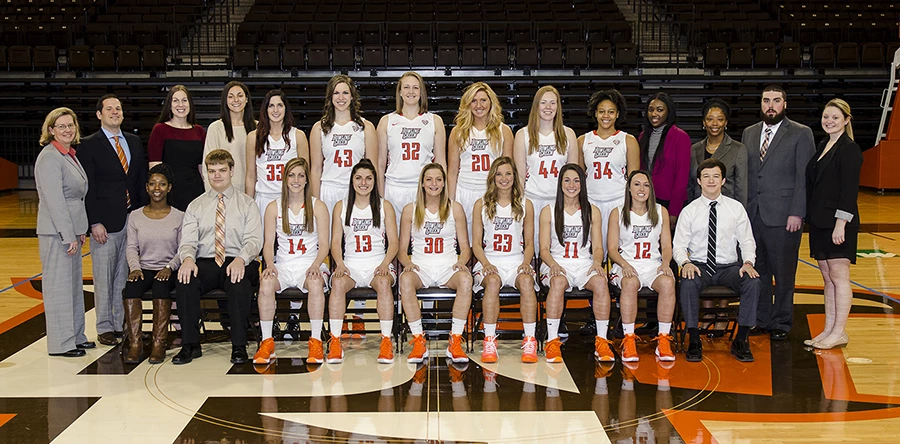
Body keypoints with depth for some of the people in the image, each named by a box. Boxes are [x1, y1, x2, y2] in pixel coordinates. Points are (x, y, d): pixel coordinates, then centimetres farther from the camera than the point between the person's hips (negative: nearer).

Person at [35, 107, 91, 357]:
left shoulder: (70, 155, 14)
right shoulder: (49, 158, -14)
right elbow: (54, 200, -19)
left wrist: (80, 231, 15)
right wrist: (68, 236, -20)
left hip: (71, 230, 9)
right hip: (56, 232, -9)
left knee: (74, 284, 15)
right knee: (58, 286, -3)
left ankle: (76, 336, 26)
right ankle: (60, 344, 4)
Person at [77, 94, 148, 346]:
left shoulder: (134, 142, 14)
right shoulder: (89, 145, -1)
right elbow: (88, 187, -6)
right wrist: (95, 223, -12)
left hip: (133, 219, 4)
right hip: (105, 221, -4)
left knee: (125, 275, 9)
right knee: (104, 277, 2)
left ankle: (123, 324, 17)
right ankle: (105, 328, 11)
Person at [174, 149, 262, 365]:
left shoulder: (247, 204, 12)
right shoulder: (195, 206, 18)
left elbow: (254, 239, 1)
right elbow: (187, 240, 7)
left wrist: (241, 259, -22)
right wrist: (188, 258, -19)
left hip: (236, 264, -2)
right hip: (204, 263, 2)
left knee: (239, 282, -36)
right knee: (184, 281, -30)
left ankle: (239, 346, -26)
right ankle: (190, 345, -17)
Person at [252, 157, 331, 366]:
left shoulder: (318, 207, 6)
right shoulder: (273, 207, 9)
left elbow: (324, 245, 2)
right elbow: (269, 244, 6)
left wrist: (316, 265, -16)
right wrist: (270, 264, -14)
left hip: (310, 264, -1)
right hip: (283, 265, 1)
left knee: (316, 283, -36)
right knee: (266, 283, -32)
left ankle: (316, 341, -27)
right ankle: (267, 342, -21)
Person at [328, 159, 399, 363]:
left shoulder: (385, 206, 11)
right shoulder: (341, 207, 13)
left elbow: (394, 243, 6)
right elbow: (336, 242, 8)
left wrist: (385, 264, -12)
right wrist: (340, 264, -11)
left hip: (378, 263, 0)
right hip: (350, 264, 1)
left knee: (384, 282, -35)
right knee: (338, 283, -33)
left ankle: (386, 342, -30)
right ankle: (335, 342, -28)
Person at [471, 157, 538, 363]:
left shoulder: (525, 205, 12)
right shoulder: (481, 204, 10)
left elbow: (529, 243, 12)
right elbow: (476, 243, 6)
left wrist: (526, 263, -8)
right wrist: (486, 264, -12)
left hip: (517, 261, 1)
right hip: (490, 261, -1)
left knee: (527, 281, -33)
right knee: (493, 282, -35)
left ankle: (530, 342, -32)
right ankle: (489, 342, -32)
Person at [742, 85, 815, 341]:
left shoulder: (801, 134, -1)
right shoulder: (749, 133, 14)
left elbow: (804, 177, -6)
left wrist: (797, 213, -13)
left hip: (783, 216, -4)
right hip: (752, 214, 4)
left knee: (783, 274, 4)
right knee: (758, 270, 10)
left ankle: (781, 324, 15)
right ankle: (760, 320, 22)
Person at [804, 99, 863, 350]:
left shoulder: (849, 149, -10)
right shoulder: (822, 146, 15)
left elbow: (849, 190, -15)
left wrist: (841, 224, -20)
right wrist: (811, 218, 14)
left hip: (838, 222, -8)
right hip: (819, 222, 8)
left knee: (839, 277, -3)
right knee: (827, 279, 12)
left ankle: (839, 333, 3)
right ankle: (828, 330, 18)